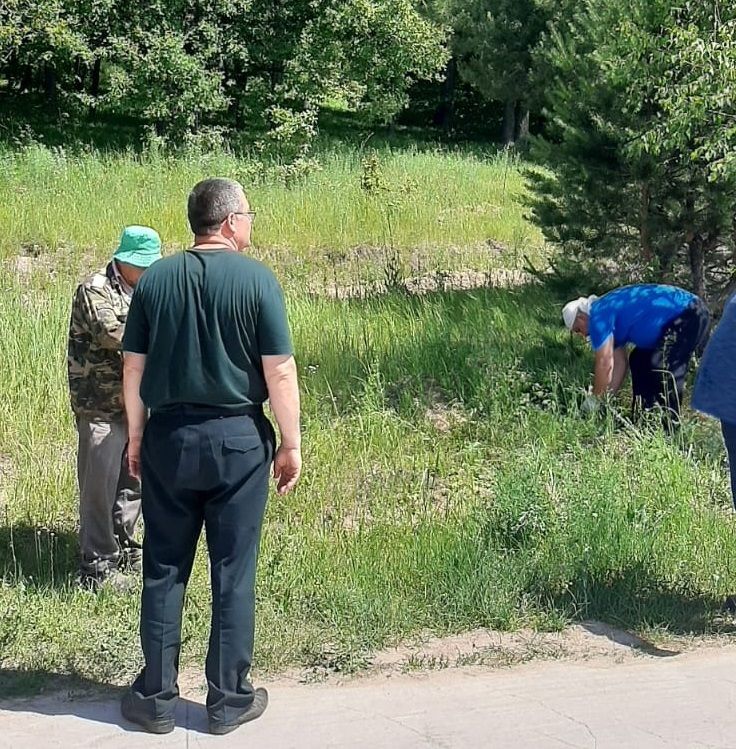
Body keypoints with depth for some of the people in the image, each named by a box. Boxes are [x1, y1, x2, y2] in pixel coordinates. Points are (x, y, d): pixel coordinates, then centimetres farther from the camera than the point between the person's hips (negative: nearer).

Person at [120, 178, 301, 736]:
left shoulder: (155, 279, 1)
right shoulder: (256, 279, -9)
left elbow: (134, 367, 4)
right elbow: (279, 372, -11)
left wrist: (136, 436, 15)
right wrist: (291, 443, -1)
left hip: (168, 437, 3)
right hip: (238, 439, -3)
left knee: (164, 571, 11)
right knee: (233, 575, 7)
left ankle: (157, 697, 19)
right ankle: (228, 700, 17)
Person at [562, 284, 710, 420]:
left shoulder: (599, 315, -15)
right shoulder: (610, 317, 15)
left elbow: (605, 364, -16)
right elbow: (620, 363, 16)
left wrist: (594, 399, -4)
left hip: (690, 315, -11)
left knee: (664, 369, -19)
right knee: (638, 360, 14)